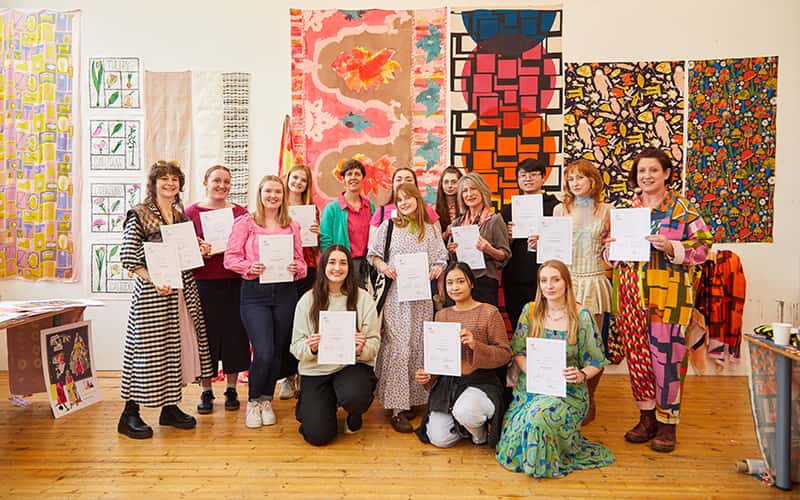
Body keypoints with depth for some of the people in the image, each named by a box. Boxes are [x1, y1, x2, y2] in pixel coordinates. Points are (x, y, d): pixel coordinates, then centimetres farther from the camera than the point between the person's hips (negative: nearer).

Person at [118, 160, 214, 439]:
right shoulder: (139, 215, -6)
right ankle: (130, 414, 9)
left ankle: (170, 407, 22)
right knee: (148, 347, -4)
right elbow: (127, 257, -11)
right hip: (152, 290, -6)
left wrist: (199, 250, 4)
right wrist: (154, 280, -20)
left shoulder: (181, 216, 14)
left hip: (182, 289, 7)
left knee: (178, 346, 9)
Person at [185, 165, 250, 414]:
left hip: (235, 283, 2)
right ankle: (206, 392, 20)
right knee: (206, 335, 4)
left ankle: (231, 390, 21)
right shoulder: (191, 212, 3)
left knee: (234, 333, 6)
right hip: (203, 283, -1)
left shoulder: (241, 212, 8)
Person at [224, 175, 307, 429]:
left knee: (277, 352, 8)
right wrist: (249, 267, -20)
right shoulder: (245, 222, 2)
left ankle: (266, 400, 30)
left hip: (285, 292, 3)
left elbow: (301, 261, 12)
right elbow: (230, 257, -2)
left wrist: (296, 268, -10)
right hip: (254, 293, -3)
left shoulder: (292, 226, 10)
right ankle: (253, 401, 17)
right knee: (264, 353, -10)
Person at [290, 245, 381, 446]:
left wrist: (363, 348, -24)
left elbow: (375, 343, -2)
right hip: (315, 370, 1)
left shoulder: (363, 297, -1)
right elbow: (296, 346, 0)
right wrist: (310, 348, -22)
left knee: (354, 397, -34)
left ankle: (355, 416, 7)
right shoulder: (308, 300, 1)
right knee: (318, 435, -11)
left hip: (353, 365, 0)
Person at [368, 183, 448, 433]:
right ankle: (397, 407, -3)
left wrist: (436, 270, -8)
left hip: (421, 295, 3)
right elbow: (373, 254, 9)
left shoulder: (430, 230, 11)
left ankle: (412, 398, 19)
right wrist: (383, 267, -10)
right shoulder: (388, 226, 7)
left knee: (418, 346, 6)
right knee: (398, 347, -7)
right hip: (395, 294, -3)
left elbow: (441, 260, 12)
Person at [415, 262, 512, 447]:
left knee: (464, 411, -34)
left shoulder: (489, 312, -6)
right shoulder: (441, 315, 9)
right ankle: (465, 425, 29)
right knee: (439, 440, -3)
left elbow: (505, 353, -9)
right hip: (446, 382, 5)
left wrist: (476, 345, -24)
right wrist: (427, 374, -3)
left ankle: (481, 432, 3)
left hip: (480, 380, -4)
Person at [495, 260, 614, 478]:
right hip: (530, 388, 3)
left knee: (538, 417, -32)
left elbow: (596, 361, 0)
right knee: (513, 445, -16)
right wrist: (531, 371, -15)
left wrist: (580, 375, -21)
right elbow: (518, 352, 4)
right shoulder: (530, 311, 3)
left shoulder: (582, 317, -4)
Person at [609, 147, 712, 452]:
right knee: (636, 353, 7)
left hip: (668, 292, -4)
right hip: (631, 292, 4)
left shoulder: (682, 208, 1)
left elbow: (703, 245, -3)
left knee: (666, 353, -3)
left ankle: (668, 422, 13)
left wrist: (671, 248, -17)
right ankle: (647, 417, 22)